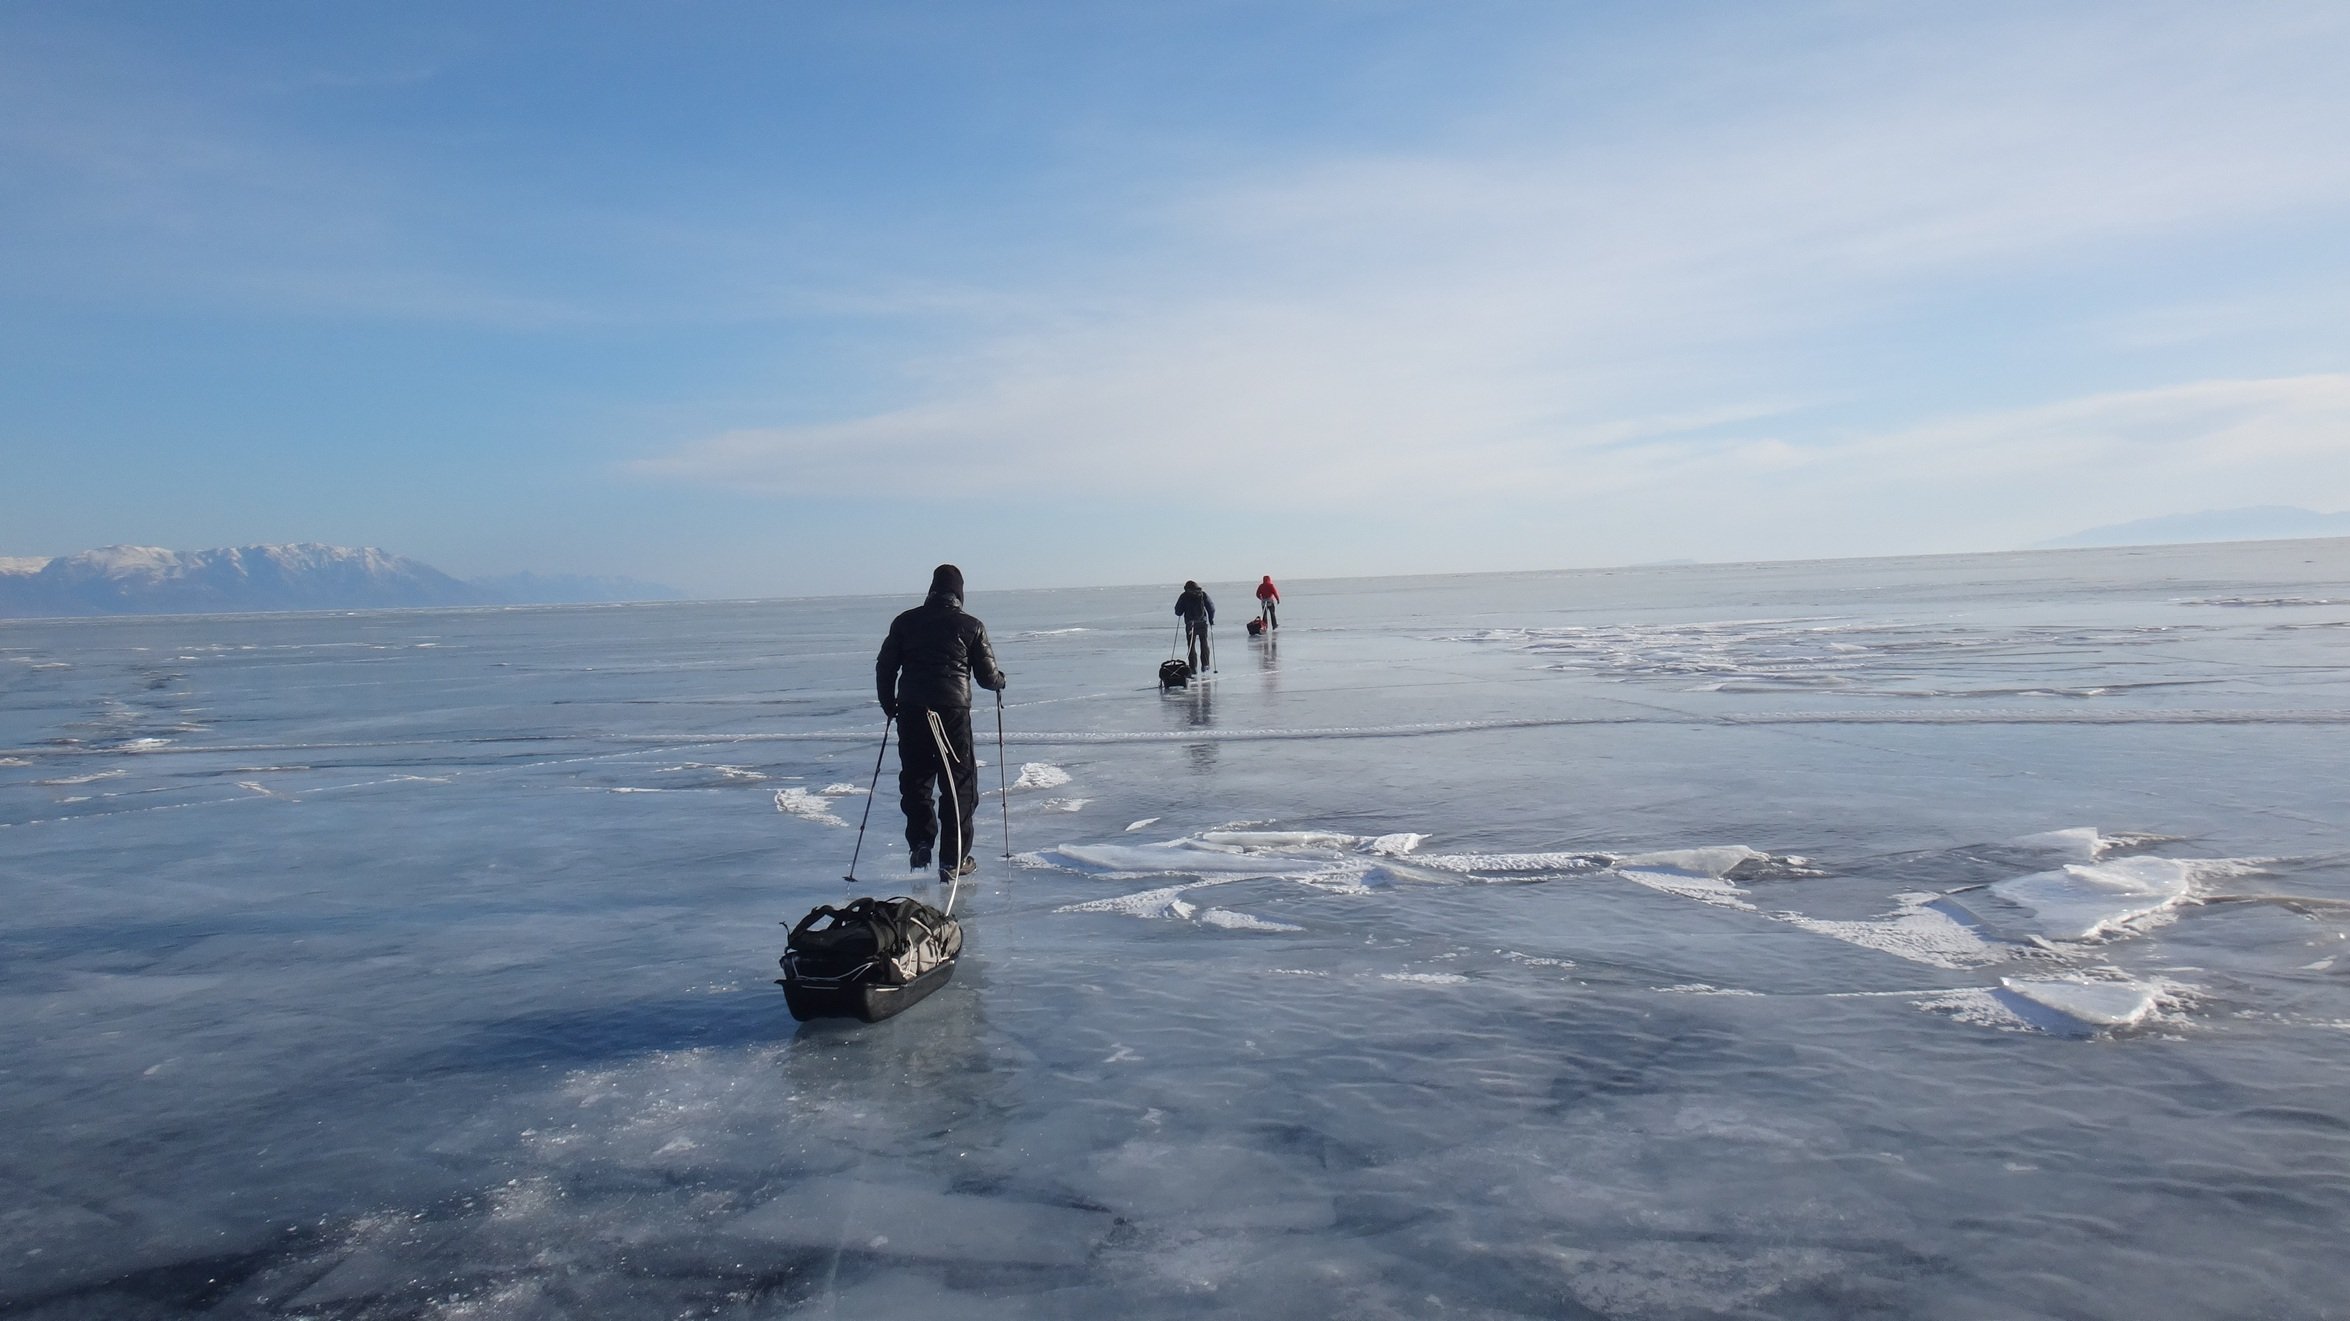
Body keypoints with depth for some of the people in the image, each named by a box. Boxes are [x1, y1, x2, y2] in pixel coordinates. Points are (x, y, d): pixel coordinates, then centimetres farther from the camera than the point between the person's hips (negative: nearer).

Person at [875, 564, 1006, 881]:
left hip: (911, 711, 2)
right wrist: (1000, 681, 28)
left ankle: (920, 843, 5)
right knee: (959, 784, 6)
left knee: (914, 780, 17)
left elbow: (885, 667, 10)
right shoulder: (971, 626, 3)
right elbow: (987, 676, 5)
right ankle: (953, 860, 7)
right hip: (953, 712, -2)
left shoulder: (905, 621, 9)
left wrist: (889, 705, 23)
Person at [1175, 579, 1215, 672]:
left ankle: (1194, 667, -3)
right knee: (1204, 644, 19)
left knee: (1191, 645, 4)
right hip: (1203, 623, 2)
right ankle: (1205, 664, 20)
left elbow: (1178, 611, 0)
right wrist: (1211, 619, 16)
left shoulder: (1184, 596, 0)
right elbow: (1211, 608, 3)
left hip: (1190, 624, -2)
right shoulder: (1202, 594, 5)